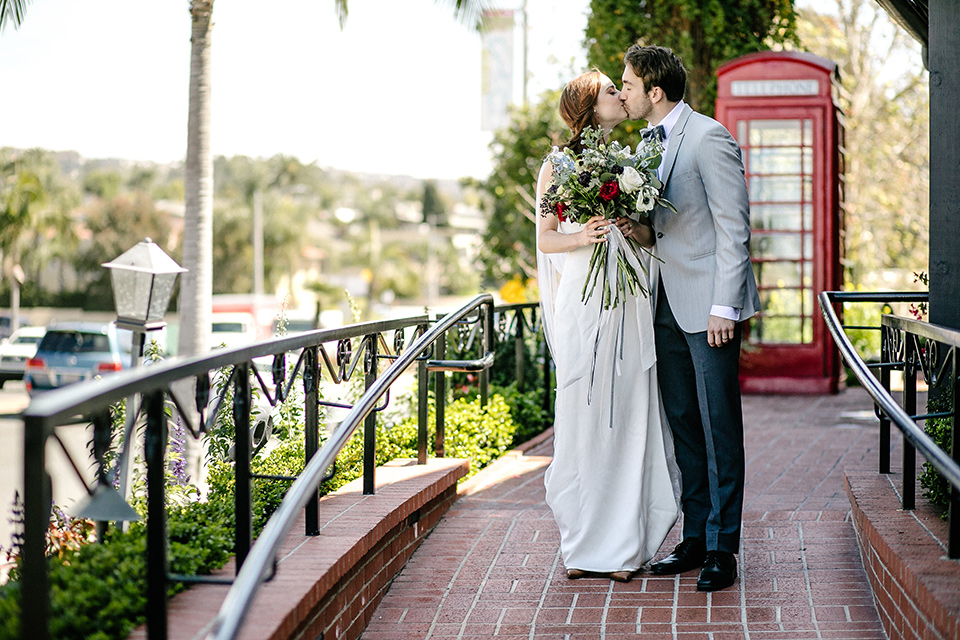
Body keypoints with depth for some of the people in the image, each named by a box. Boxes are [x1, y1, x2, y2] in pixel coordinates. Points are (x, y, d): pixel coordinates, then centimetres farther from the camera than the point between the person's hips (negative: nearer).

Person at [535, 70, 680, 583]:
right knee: (582, 415, -2)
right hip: (580, 301, -3)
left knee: (628, 416, 1)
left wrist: (634, 230, -7)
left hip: (629, 303, 3)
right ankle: (582, 545, 7)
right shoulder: (557, 167, 4)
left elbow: (652, 233, 15)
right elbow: (545, 238, 1)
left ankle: (623, 545, 7)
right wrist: (584, 237, -17)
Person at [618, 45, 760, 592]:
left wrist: (724, 307, -18)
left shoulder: (709, 137, -11)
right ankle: (695, 538, 19)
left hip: (709, 305, -8)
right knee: (683, 424, 11)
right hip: (670, 307, 9)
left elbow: (733, 227, -14)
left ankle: (722, 547, 2)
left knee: (719, 426, -4)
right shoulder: (654, 142, 15)